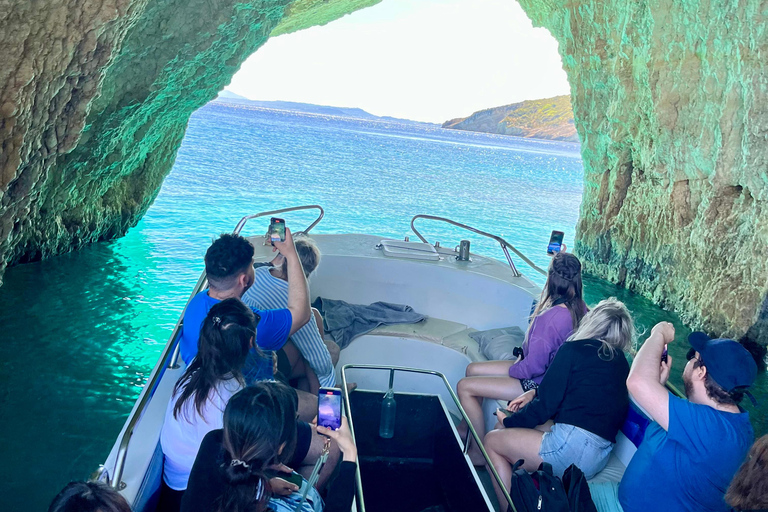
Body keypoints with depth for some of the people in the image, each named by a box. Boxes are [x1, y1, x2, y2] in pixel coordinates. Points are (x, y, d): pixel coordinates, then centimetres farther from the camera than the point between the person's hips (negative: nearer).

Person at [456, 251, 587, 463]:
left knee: (464, 386, -8)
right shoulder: (580, 308, -9)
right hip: (551, 373, 10)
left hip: (537, 383, -10)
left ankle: (480, 453, 4)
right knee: (472, 369, 16)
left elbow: (533, 366, -28)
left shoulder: (550, 318, -35)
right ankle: (468, 426, 32)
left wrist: (511, 370, -9)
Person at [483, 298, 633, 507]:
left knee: (491, 440, 10)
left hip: (572, 446, -8)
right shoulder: (621, 362, 13)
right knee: (525, 422, 23)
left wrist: (509, 421, 9)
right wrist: (536, 392, 21)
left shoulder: (574, 349, -6)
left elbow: (545, 405, -6)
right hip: (601, 456, 8)